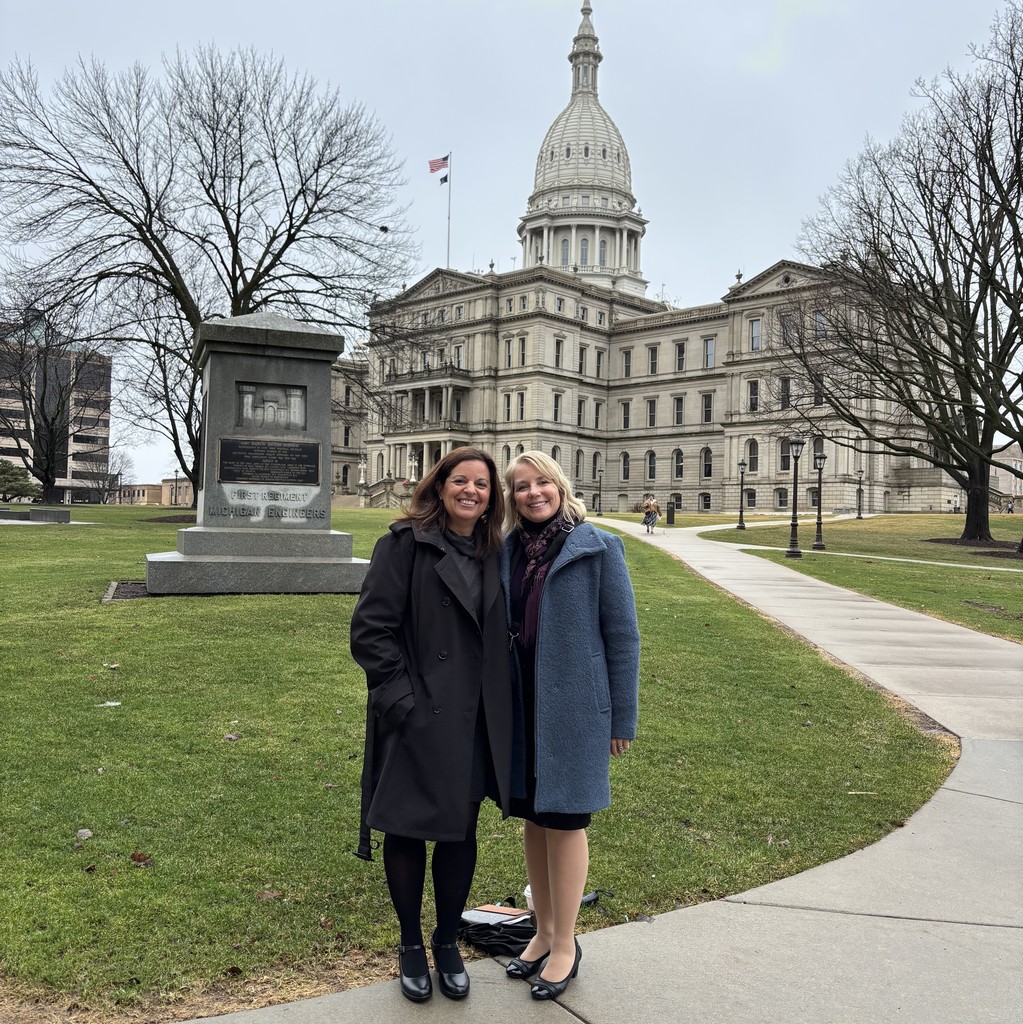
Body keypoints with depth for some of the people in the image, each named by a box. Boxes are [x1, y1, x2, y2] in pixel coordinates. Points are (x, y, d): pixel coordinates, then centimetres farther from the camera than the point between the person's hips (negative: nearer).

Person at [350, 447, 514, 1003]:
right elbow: (371, 628, -13)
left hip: (472, 724, 5)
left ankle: (448, 941, 34)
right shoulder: (405, 543, -9)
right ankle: (411, 946, 31)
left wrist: (498, 709, 7)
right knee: (407, 832, 10)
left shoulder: (492, 555, 8)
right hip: (416, 722, -5)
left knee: (461, 832, 14)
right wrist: (401, 699, -16)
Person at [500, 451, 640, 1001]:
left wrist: (623, 718, -6)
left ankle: (565, 945, 22)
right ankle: (544, 931, 33)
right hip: (522, 707, 5)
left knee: (564, 821, 5)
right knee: (533, 820, 14)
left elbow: (622, 634, -6)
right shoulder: (507, 552, 5)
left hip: (574, 706, -4)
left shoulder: (597, 548, -7)